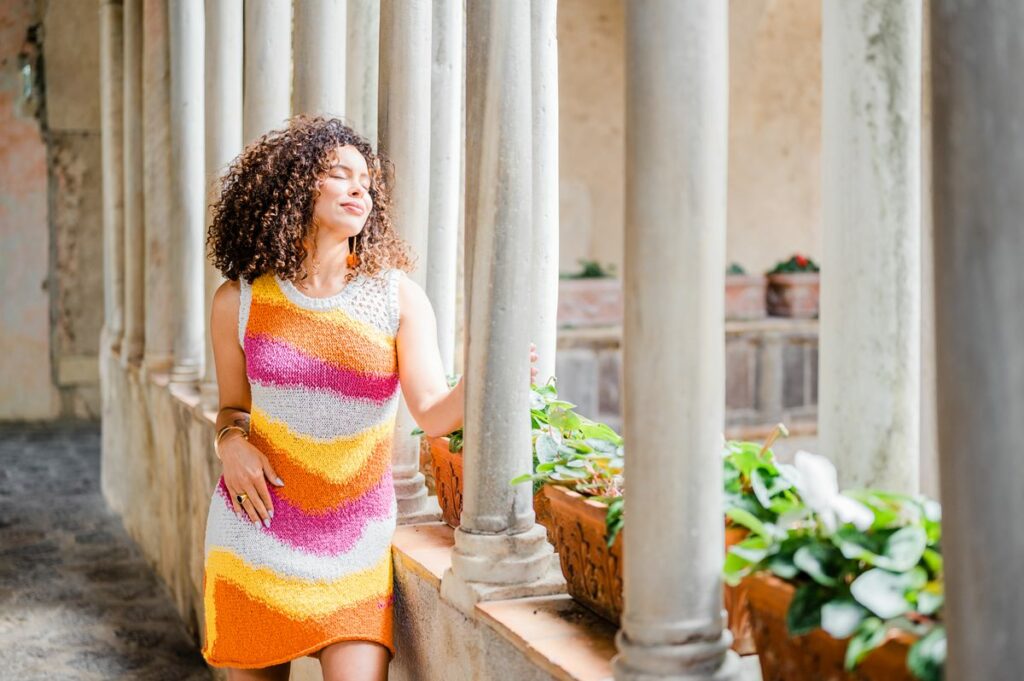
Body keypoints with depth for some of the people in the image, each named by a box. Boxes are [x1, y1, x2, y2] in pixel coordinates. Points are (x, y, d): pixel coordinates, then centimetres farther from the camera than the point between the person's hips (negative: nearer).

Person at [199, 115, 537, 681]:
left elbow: (433, 413, -12)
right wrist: (231, 439, -9)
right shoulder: (240, 300, 0)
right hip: (257, 531, 1)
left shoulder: (398, 296, -2)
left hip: (354, 543, -1)